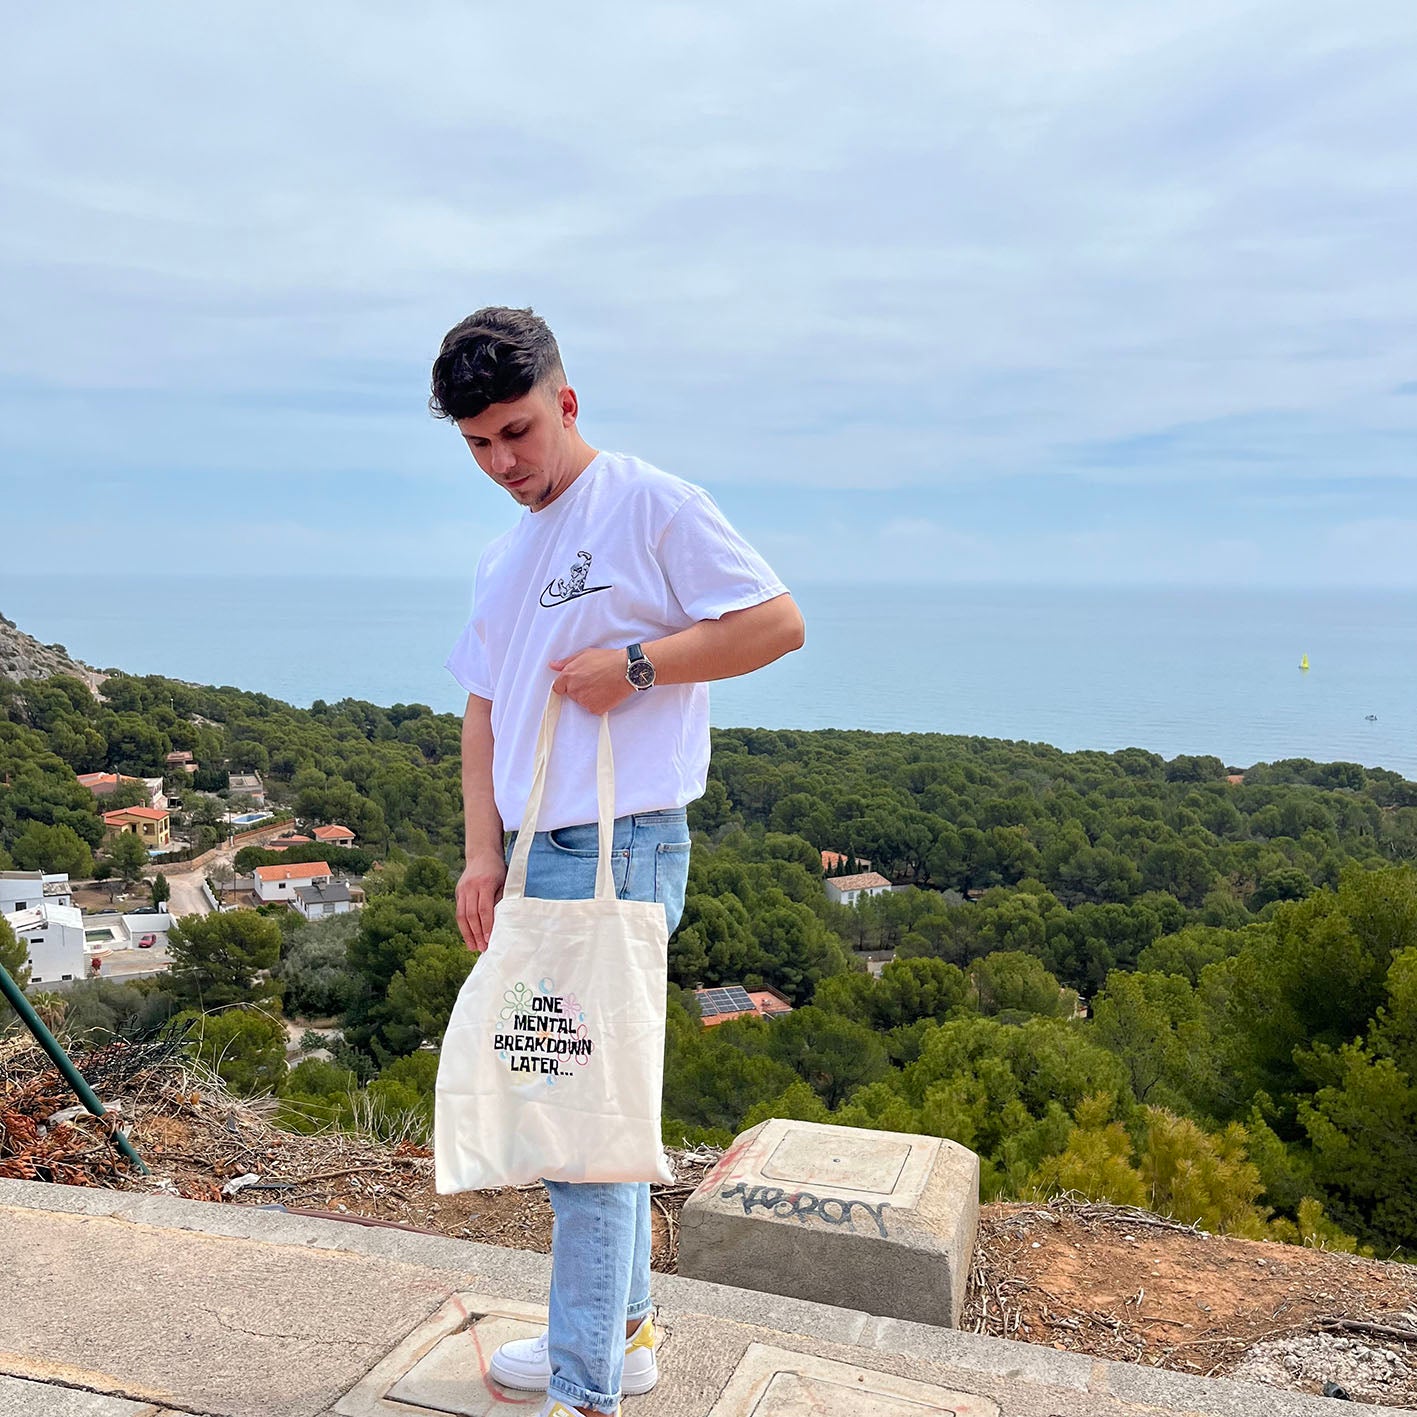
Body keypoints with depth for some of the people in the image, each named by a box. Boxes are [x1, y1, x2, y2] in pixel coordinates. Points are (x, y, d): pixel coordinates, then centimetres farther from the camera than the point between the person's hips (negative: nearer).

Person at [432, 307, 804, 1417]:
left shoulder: (649, 504, -7)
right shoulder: (503, 560, 17)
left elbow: (779, 622, -10)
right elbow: (484, 708, 15)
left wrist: (633, 665, -16)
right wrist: (484, 855, 6)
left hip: (621, 851, -8)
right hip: (540, 857, 9)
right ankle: (621, 1328, 33)